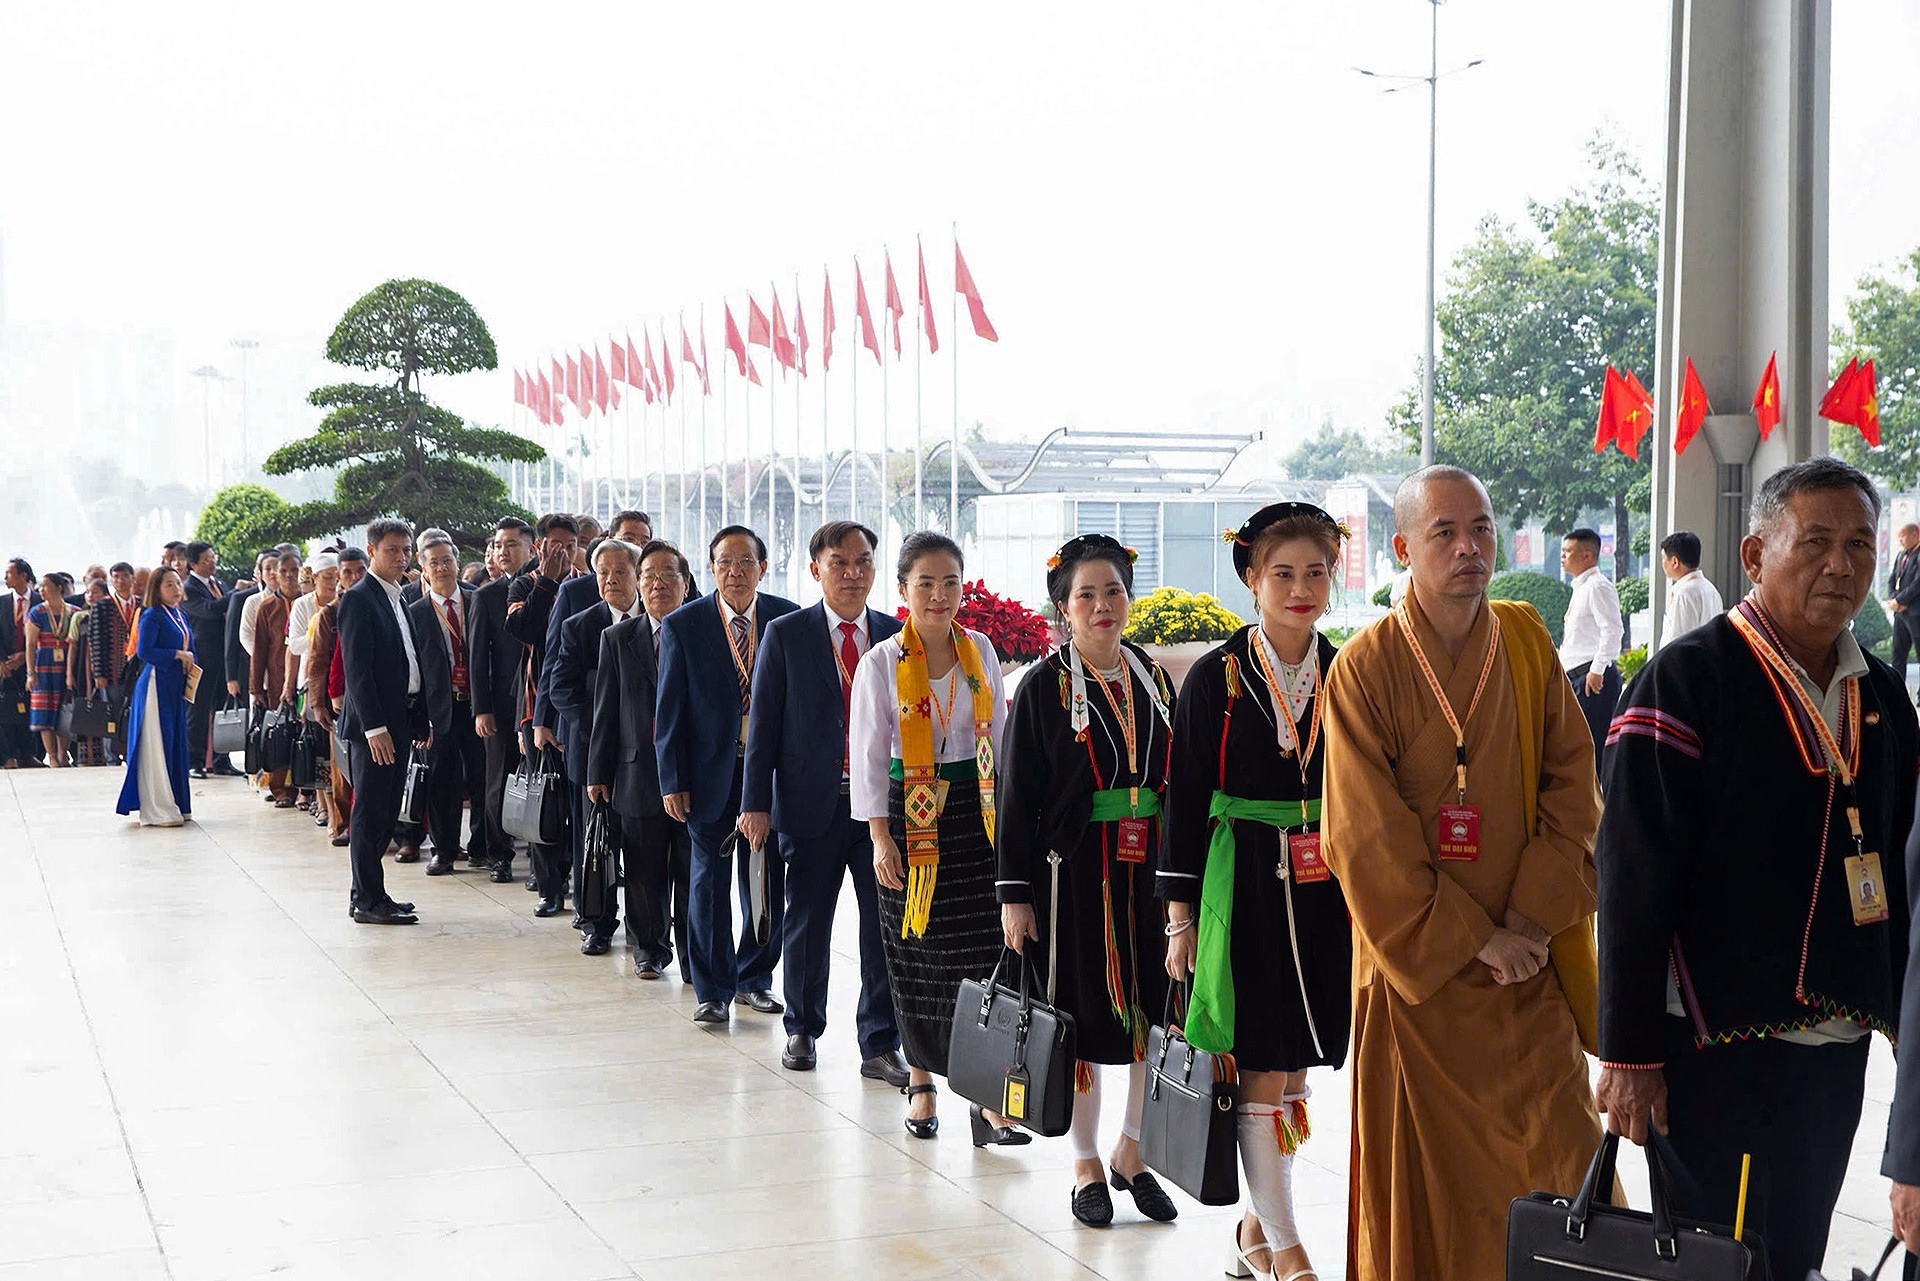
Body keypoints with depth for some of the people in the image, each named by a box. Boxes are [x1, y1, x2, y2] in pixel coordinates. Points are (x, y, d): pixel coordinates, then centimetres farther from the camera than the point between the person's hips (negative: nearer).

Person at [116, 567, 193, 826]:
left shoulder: (181, 617, 17)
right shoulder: (151, 616, -8)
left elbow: (189, 650, 23)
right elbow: (143, 650, -17)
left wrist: (189, 659, 2)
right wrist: (177, 655, -13)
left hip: (176, 689, 8)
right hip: (156, 686, -8)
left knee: (176, 744, 9)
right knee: (156, 746, -7)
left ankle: (175, 805, 14)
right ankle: (156, 811, -6)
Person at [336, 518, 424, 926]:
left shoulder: (397, 598, 17)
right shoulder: (358, 599, -11)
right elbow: (356, 668, -17)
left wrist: (418, 720, 16)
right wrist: (374, 727, -22)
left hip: (400, 720, 9)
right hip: (373, 724, -9)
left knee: (385, 813, 12)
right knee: (370, 812, -4)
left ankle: (367, 894, 20)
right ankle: (369, 900, 1)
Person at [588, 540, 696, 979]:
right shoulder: (617, 638, 7)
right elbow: (606, 711, 7)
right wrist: (598, 773, 4)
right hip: (639, 775, 1)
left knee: (693, 875, 4)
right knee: (645, 876, 8)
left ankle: (695, 957, 16)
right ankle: (650, 951, 24)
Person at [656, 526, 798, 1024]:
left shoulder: (789, 620, 1)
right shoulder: (683, 625, -2)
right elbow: (670, 711, -1)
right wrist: (673, 781, -6)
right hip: (711, 772, -1)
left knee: (768, 881, 8)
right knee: (710, 880, 4)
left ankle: (753, 979, 25)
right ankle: (713, 989, 16)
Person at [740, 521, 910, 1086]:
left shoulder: (896, 636, 7)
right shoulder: (785, 634, 1)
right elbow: (763, 723, 1)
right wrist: (756, 802, -4)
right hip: (812, 802, -1)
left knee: (886, 927, 1)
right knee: (807, 925, 9)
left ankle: (880, 1045, 12)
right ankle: (802, 1029, 28)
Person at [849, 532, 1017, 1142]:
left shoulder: (980, 650, 6)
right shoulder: (882, 662, -3)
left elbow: (999, 735, 12)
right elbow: (868, 753, -4)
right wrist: (880, 836, -9)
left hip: (976, 814, 2)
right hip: (912, 817, -2)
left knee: (983, 950, -6)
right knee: (918, 954, 5)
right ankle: (921, 1081, 22)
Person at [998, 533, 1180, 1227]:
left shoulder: (1152, 677, 8)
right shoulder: (1044, 687, -4)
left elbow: (1175, 779, 13)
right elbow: (1017, 797, -5)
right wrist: (1015, 895, -9)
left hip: (1149, 873, 4)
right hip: (1074, 876, -4)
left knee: (1151, 1009, 6)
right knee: (1084, 1015, 3)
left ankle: (1132, 1151, 22)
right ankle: (1087, 1164, 18)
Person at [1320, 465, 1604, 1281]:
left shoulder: (1526, 640, 3)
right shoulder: (1366, 668, -9)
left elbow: (1572, 785, 2)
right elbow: (1367, 839, -11)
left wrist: (1535, 913, -9)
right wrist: (1472, 939, -12)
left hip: (1528, 960, 3)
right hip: (1417, 967, -3)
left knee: (1560, 1149, 3)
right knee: (1424, 1171, 4)